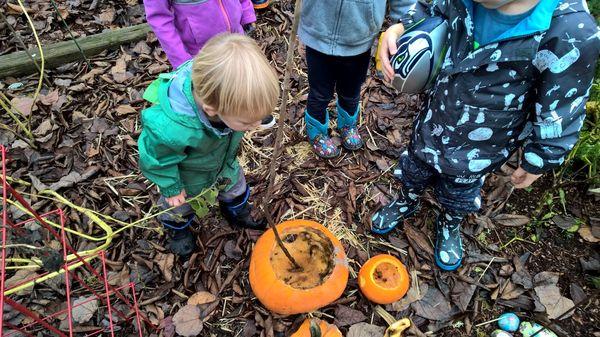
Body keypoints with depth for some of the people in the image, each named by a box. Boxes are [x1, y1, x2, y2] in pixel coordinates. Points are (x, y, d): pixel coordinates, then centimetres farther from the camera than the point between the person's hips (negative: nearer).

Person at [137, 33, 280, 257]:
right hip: (186, 175, -3)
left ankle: (238, 212, 61)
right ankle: (177, 229, 60)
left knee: (235, 184, 28)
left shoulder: (230, 93, -37)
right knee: (178, 204, 26)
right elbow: (157, 160, -26)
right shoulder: (170, 129, -51)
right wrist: (171, 188, -11)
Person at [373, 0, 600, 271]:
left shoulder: (572, 35, -31)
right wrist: (400, 29, -15)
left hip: (475, 153, -3)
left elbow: (558, 115, -18)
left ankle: (449, 226, 59)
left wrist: (537, 162, -6)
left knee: (459, 197, 26)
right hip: (431, 125, 4)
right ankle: (406, 203, 62)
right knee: (413, 176, 29)